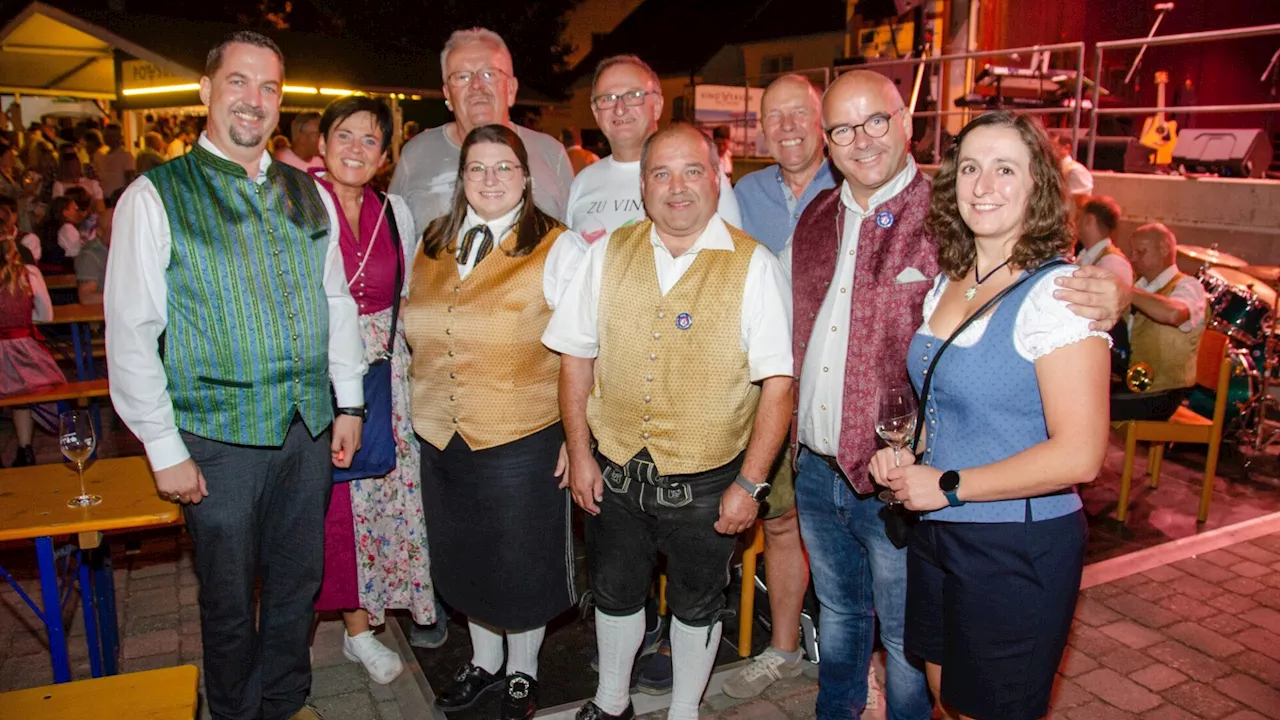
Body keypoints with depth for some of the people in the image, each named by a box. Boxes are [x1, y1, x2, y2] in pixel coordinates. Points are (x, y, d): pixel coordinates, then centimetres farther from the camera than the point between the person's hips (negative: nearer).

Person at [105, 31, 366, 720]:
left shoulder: (308, 194, 7)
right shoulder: (155, 197, -7)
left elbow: (337, 302, 11)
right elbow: (131, 334, -8)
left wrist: (348, 404, 8)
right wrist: (164, 449, -10)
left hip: (310, 428, 4)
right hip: (219, 437, -4)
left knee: (298, 580, 18)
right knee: (230, 594, 12)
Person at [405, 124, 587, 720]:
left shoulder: (557, 249, -10)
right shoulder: (431, 246, 7)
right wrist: (421, 413, 12)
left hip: (523, 441, -5)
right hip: (442, 440, 5)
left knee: (521, 563, 11)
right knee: (464, 559, 19)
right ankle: (483, 661, 44)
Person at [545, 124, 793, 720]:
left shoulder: (754, 267, -10)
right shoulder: (608, 254, 0)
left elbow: (777, 382, -12)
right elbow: (576, 357, 3)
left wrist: (750, 482, -14)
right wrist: (580, 453, 0)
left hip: (706, 484, -2)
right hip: (613, 471, 3)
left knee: (696, 606, 17)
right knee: (614, 593, 21)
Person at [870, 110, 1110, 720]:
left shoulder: (1056, 291, -19)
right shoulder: (947, 282, 5)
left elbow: (1079, 455, -24)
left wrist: (948, 485, -18)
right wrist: (905, 451, 1)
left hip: (1017, 550, -7)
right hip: (934, 532, 7)